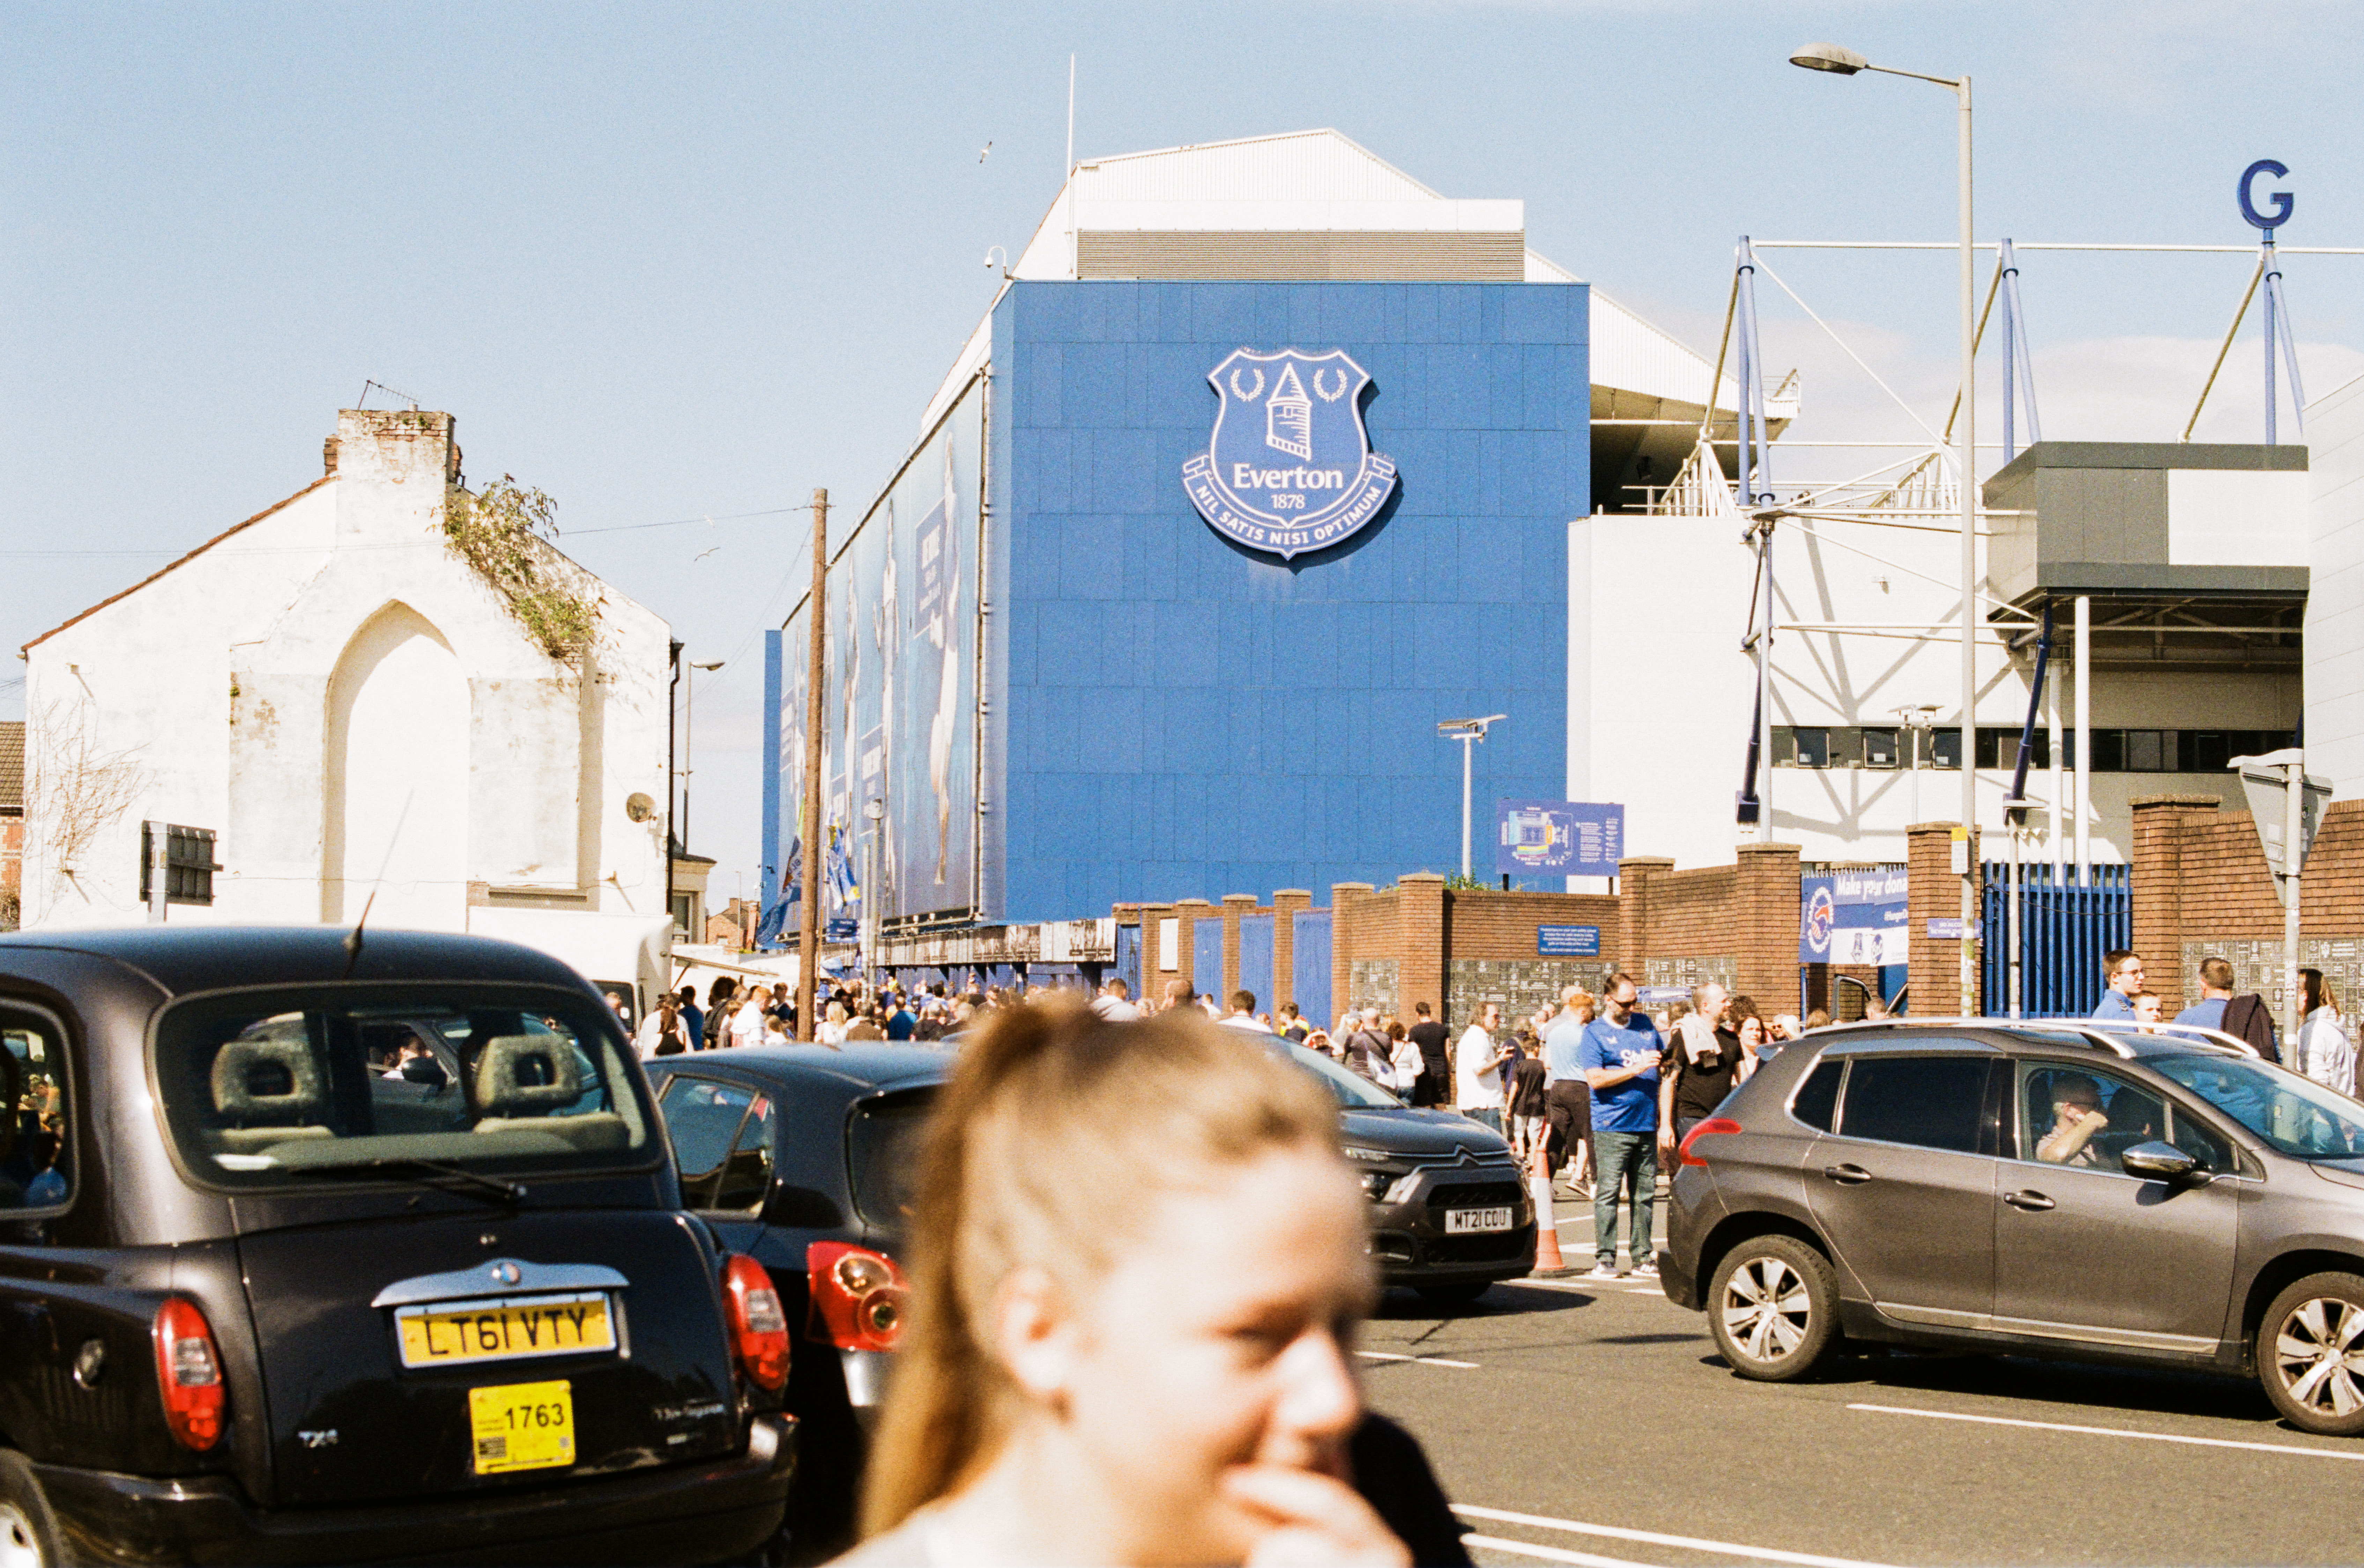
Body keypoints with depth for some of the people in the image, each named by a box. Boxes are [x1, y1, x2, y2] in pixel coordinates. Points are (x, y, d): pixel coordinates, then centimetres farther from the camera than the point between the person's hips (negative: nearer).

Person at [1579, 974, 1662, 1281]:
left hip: (1647, 1125, 5)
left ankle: (1643, 1259, 13)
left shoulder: (1644, 1023, 16)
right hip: (1612, 1126, -5)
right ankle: (1605, 1260, -5)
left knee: (1645, 1195, 8)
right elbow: (1595, 1079, -13)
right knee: (1607, 1193, -8)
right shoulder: (1595, 1033, 0)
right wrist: (1636, 1069, -17)